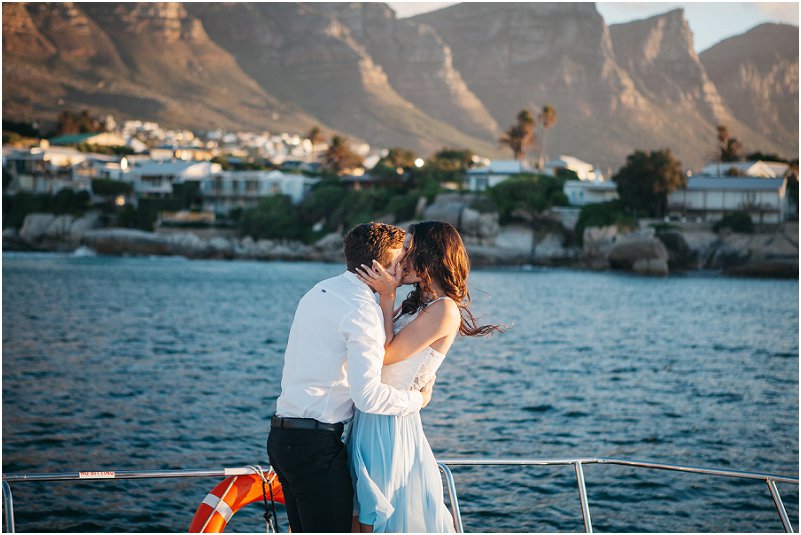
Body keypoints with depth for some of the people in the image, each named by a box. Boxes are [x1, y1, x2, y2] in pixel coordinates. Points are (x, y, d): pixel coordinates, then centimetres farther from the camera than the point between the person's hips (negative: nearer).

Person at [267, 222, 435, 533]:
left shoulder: (319, 292, 12)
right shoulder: (363, 311, -16)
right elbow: (367, 396, -22)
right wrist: (418, 399, -7)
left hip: (283, 436, 9)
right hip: (316, 444, -9)